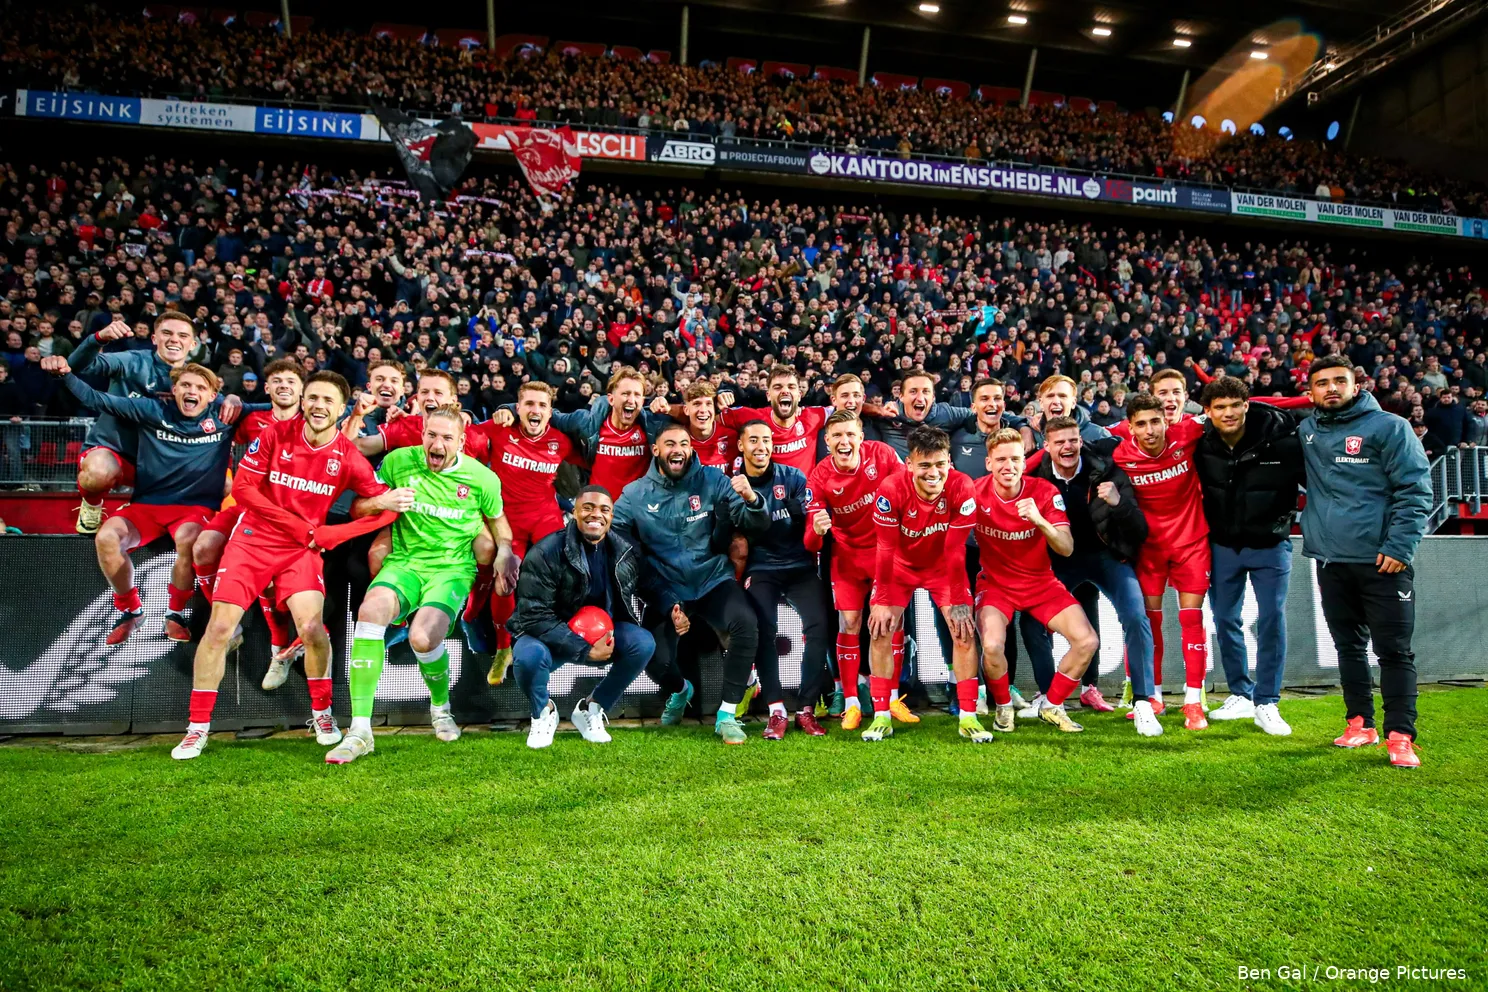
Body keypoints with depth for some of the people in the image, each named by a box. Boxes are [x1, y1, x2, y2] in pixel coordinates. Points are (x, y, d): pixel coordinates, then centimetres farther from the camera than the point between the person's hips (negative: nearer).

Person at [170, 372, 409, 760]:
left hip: (303, 548, 0)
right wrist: (298, 525, -12)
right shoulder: (274, 434, -5)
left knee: (312, 628, -15)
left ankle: (322, 713, 10)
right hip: (253, 538, 0)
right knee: (219, 628, -7)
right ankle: (197, 728, 9)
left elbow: (375, 500, 2)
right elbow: (242, 487, -7)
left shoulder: (348, 456, -5)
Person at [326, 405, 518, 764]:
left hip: (453, 570, -2)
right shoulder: (398, 461, -1)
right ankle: (360, 729, -23)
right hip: (404, 562, 2)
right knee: (370, 609, -31)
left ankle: (441, 707, 8)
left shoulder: (482, 478, -2)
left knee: (422, 638, -28)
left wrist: (504, 553, 2)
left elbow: (497, 521, 15)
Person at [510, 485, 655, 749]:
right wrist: (585, 649, -26)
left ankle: (591, 709, 1)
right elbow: (535, 616, -23)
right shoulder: (544, 553, -20)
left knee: (644, 643, -21)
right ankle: (543, 712, 2)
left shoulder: (624, 552, -6)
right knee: (528, 656, -35)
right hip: (550, 637, -3)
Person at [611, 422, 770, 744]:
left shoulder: (712, 481, 0)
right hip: (666, 588, 0)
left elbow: (756, 527, -5)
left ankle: (727, 715, -11)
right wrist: (666, 604, -10)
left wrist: (751, 499, -29)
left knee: (745, 622, -29)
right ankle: (680, 690, 23)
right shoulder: (633, 496, 1)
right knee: (656, 660, -18)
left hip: (713, 579, 0)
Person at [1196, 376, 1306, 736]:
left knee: (1272, 620, -2)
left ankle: (1266, 704, 10)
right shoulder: (1202, 446, -9)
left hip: (1270, 544, -3)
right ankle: (1241, 695, 23)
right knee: (1225, 620, 7)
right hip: (1222, 545, 3)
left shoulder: (1281, 440, -18)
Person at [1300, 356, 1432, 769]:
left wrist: (1400, 547, -15)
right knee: (1348, 646, 13)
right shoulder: (1304, 431, 9)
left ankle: (1400, 735, 6)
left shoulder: (1389, 426, -4)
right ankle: (1361, 723, 25)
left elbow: (1415, 491, -8)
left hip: (1382, 561, -5)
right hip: (1330, 560, 5)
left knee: (1393, 649, -1)